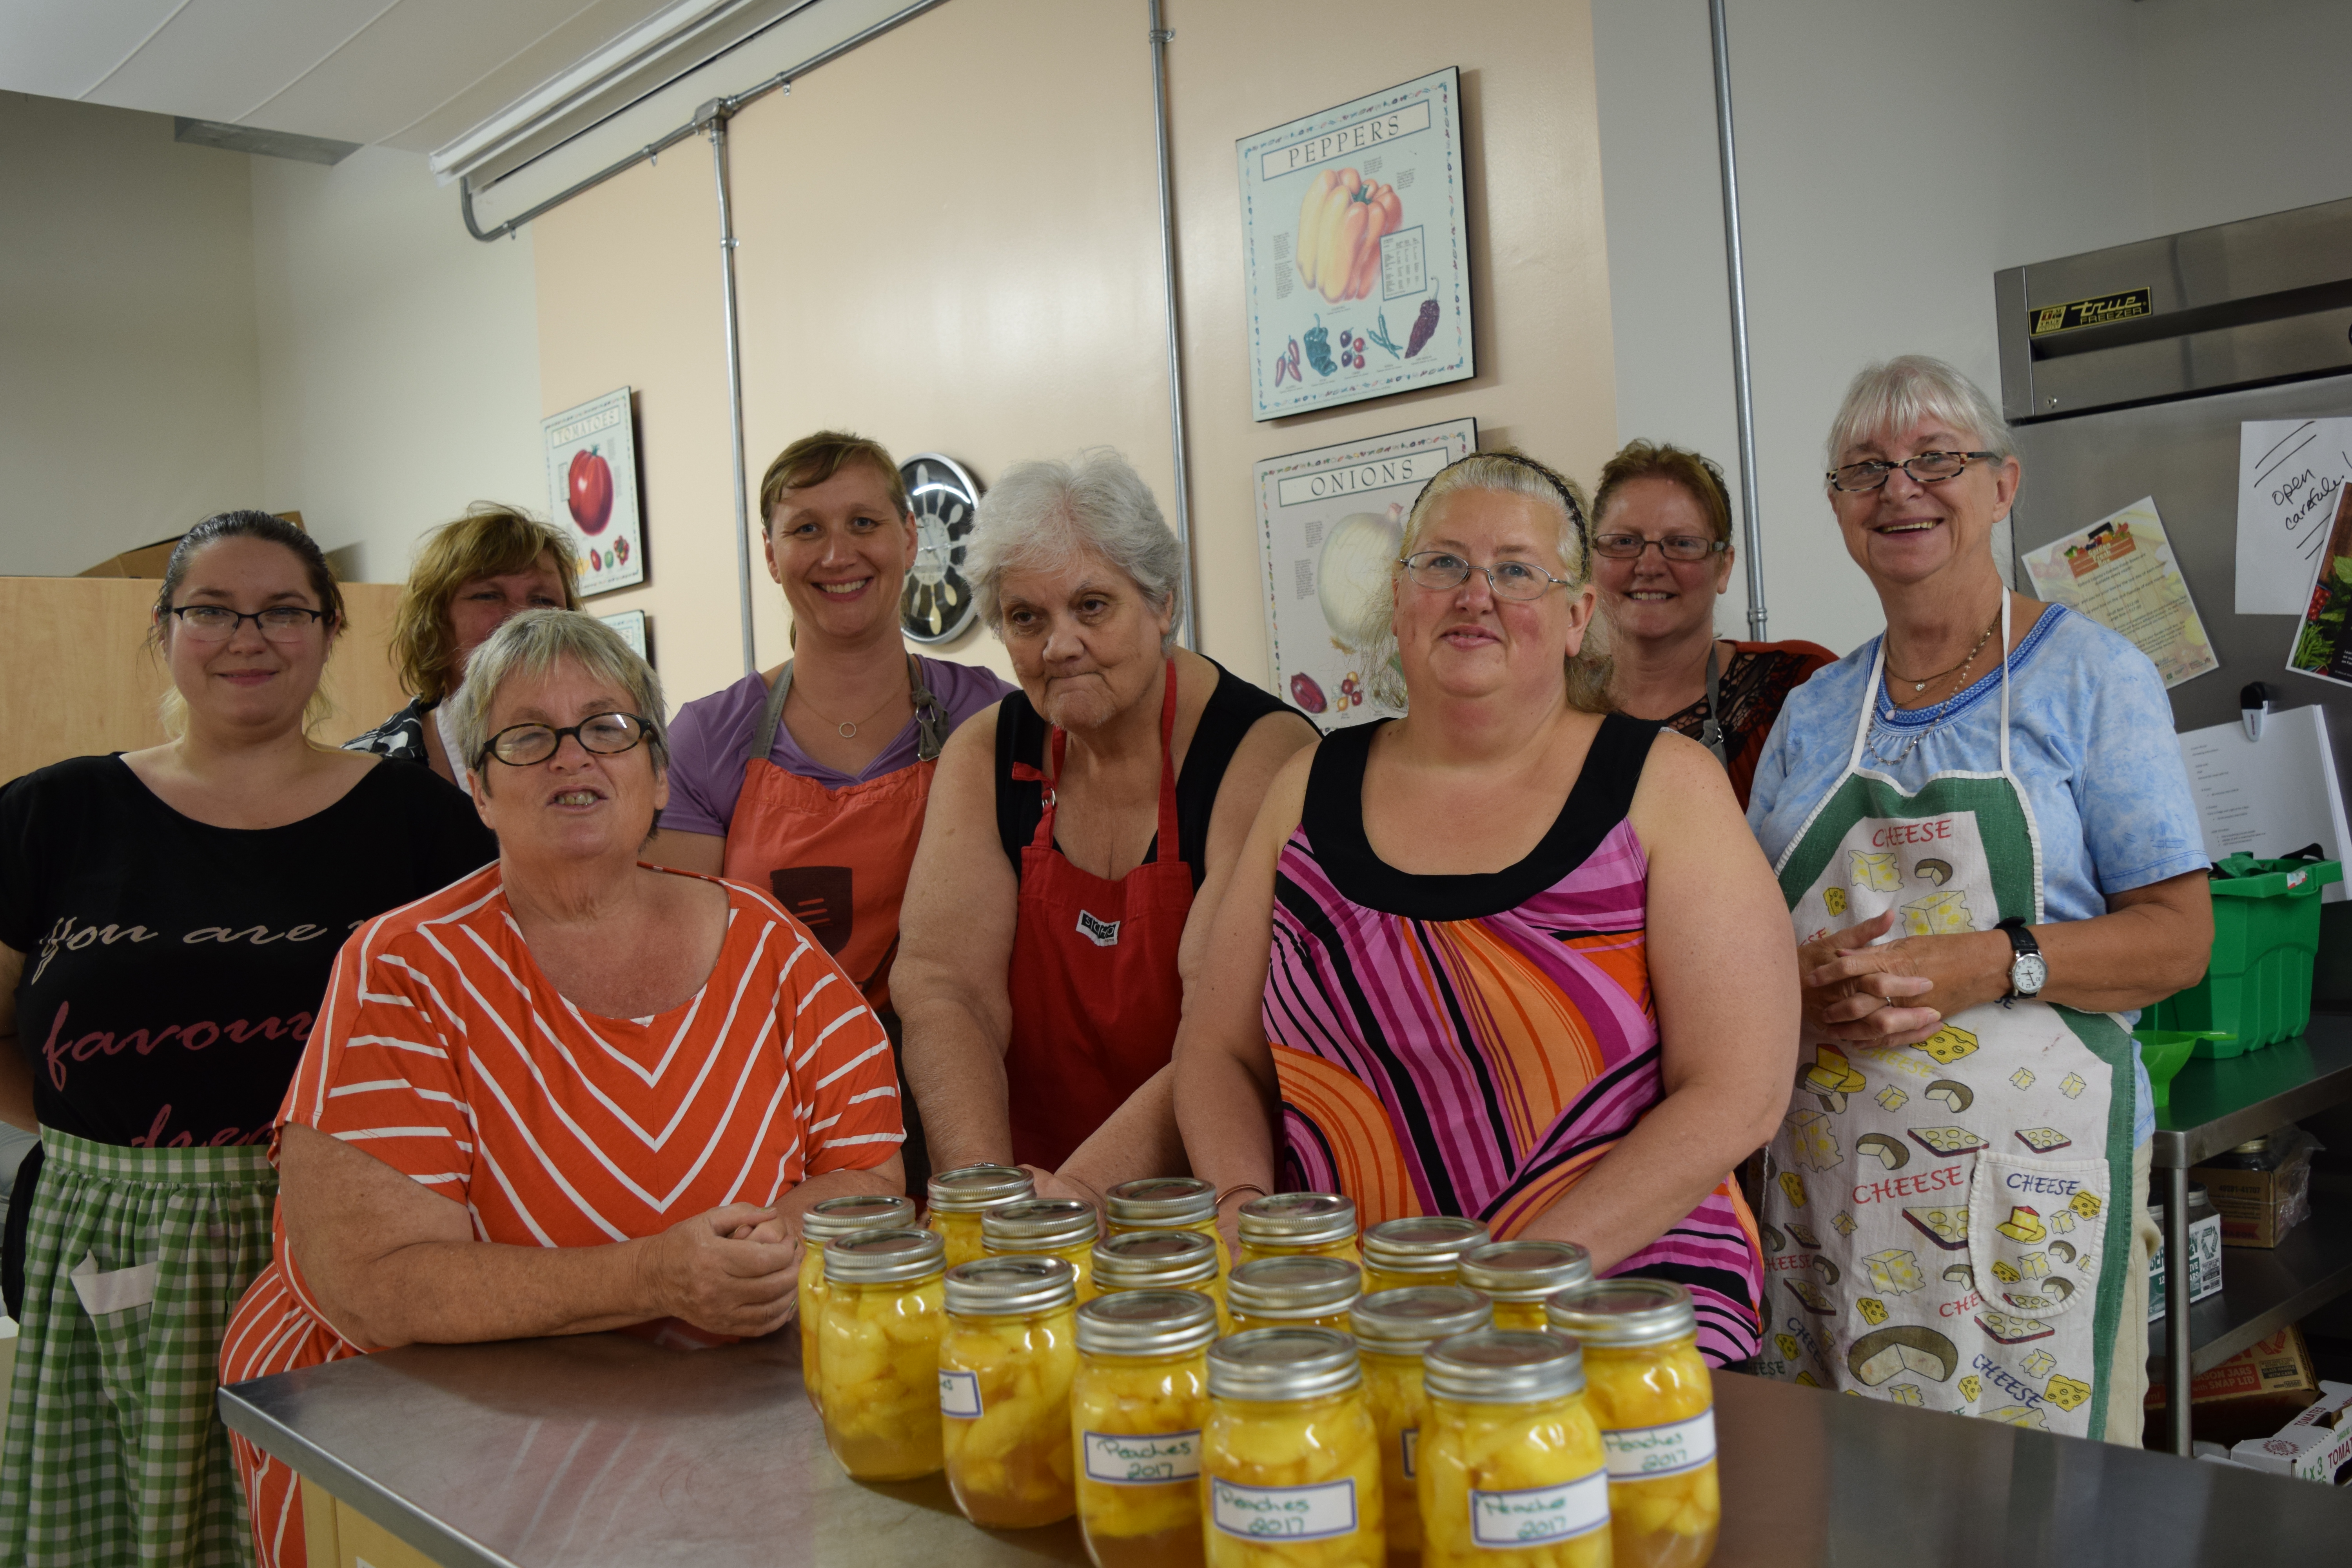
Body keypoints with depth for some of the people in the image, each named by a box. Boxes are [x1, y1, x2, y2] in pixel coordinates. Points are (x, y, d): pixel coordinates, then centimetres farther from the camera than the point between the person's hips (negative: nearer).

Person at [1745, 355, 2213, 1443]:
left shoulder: (2090, 678, 0)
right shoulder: (1812, 713, 12)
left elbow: (2179, 938, -5)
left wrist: (1993, 964, -20)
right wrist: (1805, 985, -9)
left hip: (2032, 1169, -3)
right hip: (1830, 1173, 4)